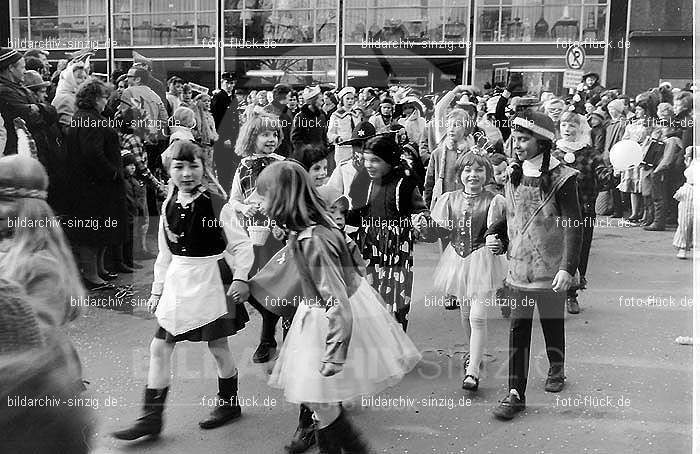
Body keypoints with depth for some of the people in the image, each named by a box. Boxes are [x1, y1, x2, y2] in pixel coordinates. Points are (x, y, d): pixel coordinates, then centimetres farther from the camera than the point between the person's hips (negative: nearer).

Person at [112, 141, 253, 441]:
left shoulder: (217, 206, -12)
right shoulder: (169, 207, 4)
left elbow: (241, 245, -7)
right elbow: (165, 254, 12)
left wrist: (240, 278, -19)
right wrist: (157, 290, 13)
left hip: (211, 281, -5)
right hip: (178, 282, 5)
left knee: (218, 347, 7)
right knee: (159, 348, 3)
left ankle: (229, 404, 31)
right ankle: (151, 418, 14)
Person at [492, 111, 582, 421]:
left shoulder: (561, 178, -12)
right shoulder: (514, 177, 5)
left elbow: (573, 227, -14)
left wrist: (567, 268, -20)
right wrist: (495, 237, 11)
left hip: (550, 270, -4)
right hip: (518, 268, 4)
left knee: (552, 323, 15)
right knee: (518, 329, 1)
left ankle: (556, 369, 42)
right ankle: (515, 393, 5)